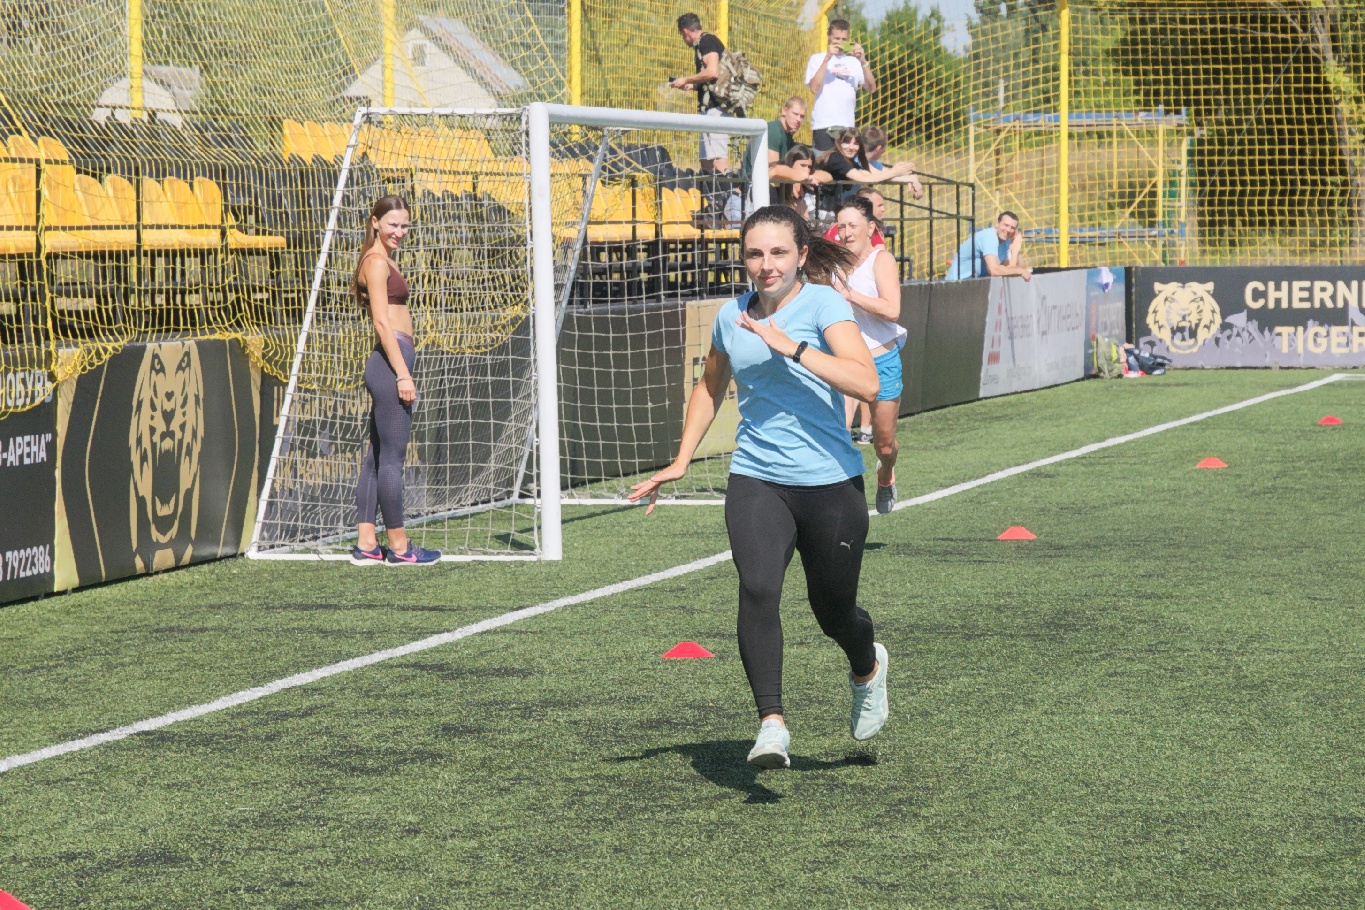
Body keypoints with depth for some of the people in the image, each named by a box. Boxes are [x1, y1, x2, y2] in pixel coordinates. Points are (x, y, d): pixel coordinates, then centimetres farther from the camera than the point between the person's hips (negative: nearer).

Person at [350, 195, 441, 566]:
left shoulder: (384, 260, 21)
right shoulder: (376, 261, -9)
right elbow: (382, 320, -16)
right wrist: (403, 374, -19)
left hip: (389, 364, 10)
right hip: (391, 361, -10)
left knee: (377, 455, 10)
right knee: (392, 455, -6)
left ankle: (366, 545, 12)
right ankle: (398, 546, -3)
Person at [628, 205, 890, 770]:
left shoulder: (823, 304, -9)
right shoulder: (731, 317, 7)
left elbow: (867, 384, -24)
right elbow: (710, 387, 27)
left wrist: (793, 348, -28)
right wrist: (681, 460, 19)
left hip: (830, 482, -3)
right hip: (756, 482, 3)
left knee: (833, 612, 11)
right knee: (757, 590, -23)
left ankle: (867, 669, 47)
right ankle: (771, 725, -24)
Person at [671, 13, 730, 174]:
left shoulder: (707, 41, -7)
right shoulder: (709, 42, 21)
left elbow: (713, 72, -21)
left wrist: (686, 80, -9)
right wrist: (692, 86, 27)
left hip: (715, 108, -10)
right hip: (712, 108, 10)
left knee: (717, 157, -17)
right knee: (706, 160, 9)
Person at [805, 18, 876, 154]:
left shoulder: (854, 61, 14)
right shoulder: (817, 59, 7)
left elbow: (871, 88, 4)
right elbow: (814, 88, -9)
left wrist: (863, 62, -7)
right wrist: (827, 58, -11)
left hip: (848, 126, 3)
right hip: (823, 125, -3)